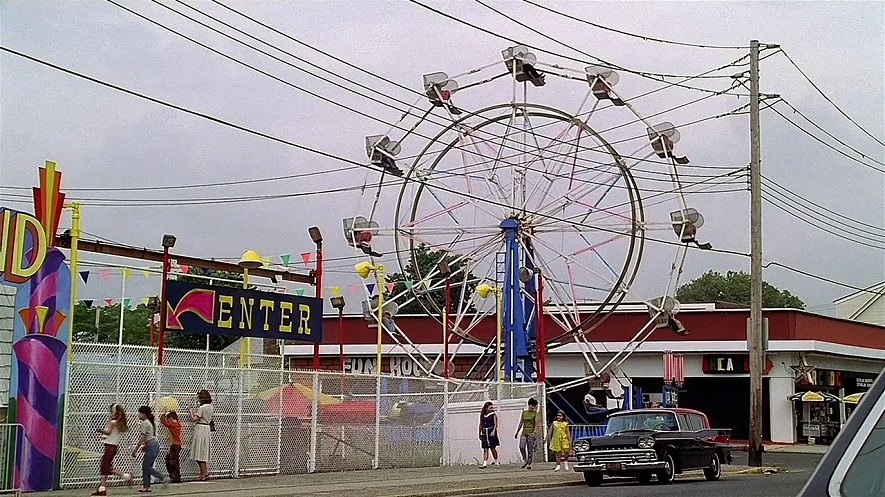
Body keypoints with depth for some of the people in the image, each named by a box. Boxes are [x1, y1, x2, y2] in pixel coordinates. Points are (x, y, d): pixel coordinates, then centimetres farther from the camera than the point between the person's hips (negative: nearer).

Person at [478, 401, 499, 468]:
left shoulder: (493, 415, -1)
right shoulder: (482, 415, 9)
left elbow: (495, 424, -8)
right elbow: (480, 425, 15)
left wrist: (493, 431, -23)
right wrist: (480, 434, 14)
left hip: (491, 433, -3)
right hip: (485, 433, 3)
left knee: (493, 448, 3)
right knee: (485, 449, -1)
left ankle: (496, 461, 20)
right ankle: (485, 463, -4)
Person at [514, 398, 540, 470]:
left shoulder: (535, 414, 1)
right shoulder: (524, 412, 13)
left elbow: (536, 424, -9)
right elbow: (521, 423, 18)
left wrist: (534, 432, -23)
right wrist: (517, 432, 17)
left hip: (531, 433, -3)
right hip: (524, 432, 3)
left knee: (530, 449, -2)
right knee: (521, 447, -13)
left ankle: (529, 464, 6)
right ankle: (525, 460, 6)